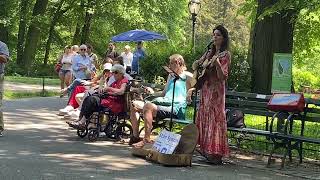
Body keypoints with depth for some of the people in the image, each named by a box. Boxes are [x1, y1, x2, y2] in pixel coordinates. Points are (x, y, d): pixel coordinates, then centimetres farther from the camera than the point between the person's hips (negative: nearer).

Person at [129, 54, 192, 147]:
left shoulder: (187, 77, 2)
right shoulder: (171, 76, 29)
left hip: (176, 108, -9)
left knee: (148, 106, -33)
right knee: (134, 106, 1)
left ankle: (146, 140, -32)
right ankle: (135, 137, -3)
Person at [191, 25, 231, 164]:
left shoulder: (225, 55, -6)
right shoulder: (209, 52, 15)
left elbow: (222, 77, -14)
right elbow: (196, 66, 22)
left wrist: (217, 63, -29)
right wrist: (197, 64, -1)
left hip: (216, 90, -7)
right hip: (205, 89, 8)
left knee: (215, 119, -8)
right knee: (204, 118, 8)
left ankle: (216, 154, -6)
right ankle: (206, 149, 15)